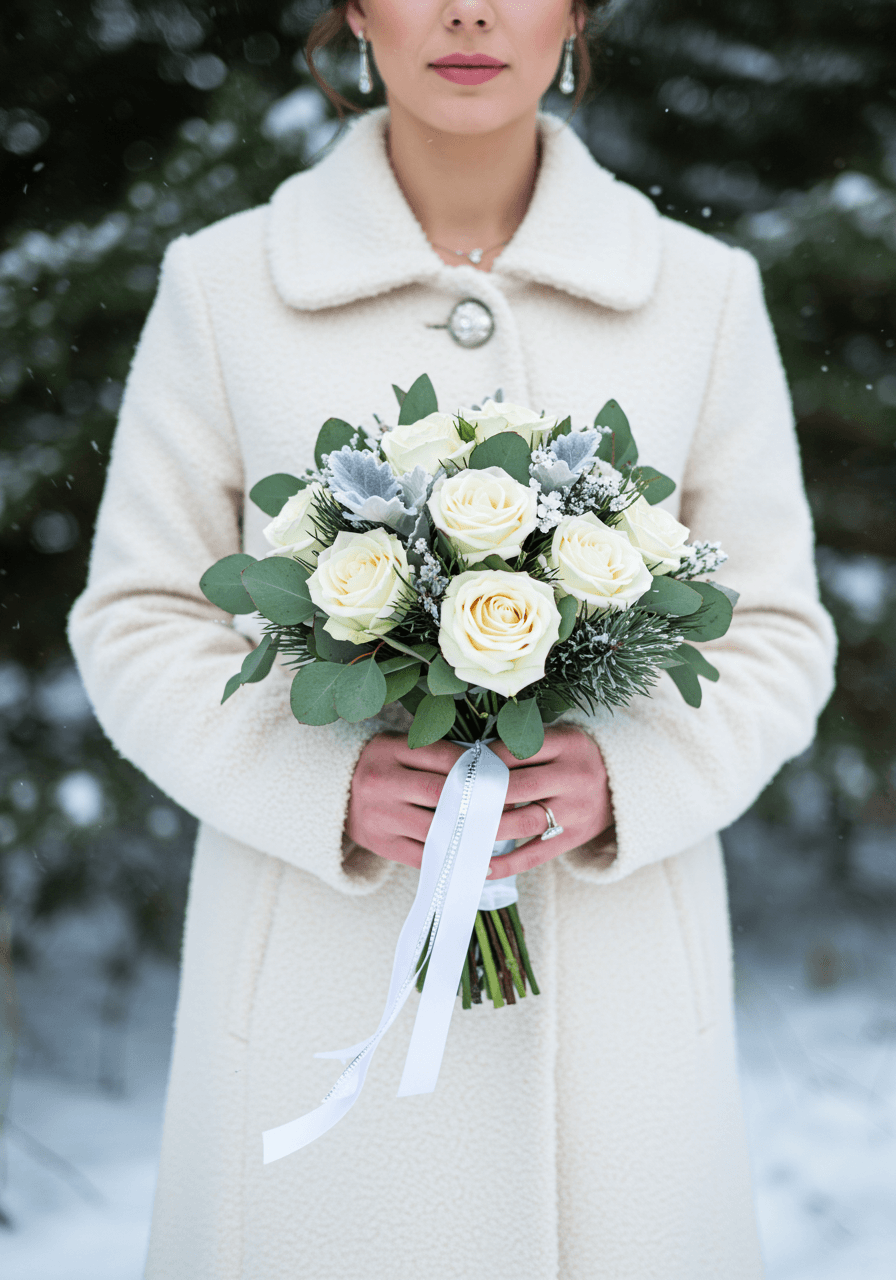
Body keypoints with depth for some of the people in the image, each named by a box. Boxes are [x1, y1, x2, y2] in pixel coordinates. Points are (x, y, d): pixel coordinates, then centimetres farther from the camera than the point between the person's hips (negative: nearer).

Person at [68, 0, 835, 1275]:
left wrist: (625, 778, -12)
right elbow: (139, 621, 3)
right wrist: (328, 785, -13)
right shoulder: (223, 285, 0)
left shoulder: (701, 293, 3)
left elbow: (775, 631, 7)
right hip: (320, 972, 0)